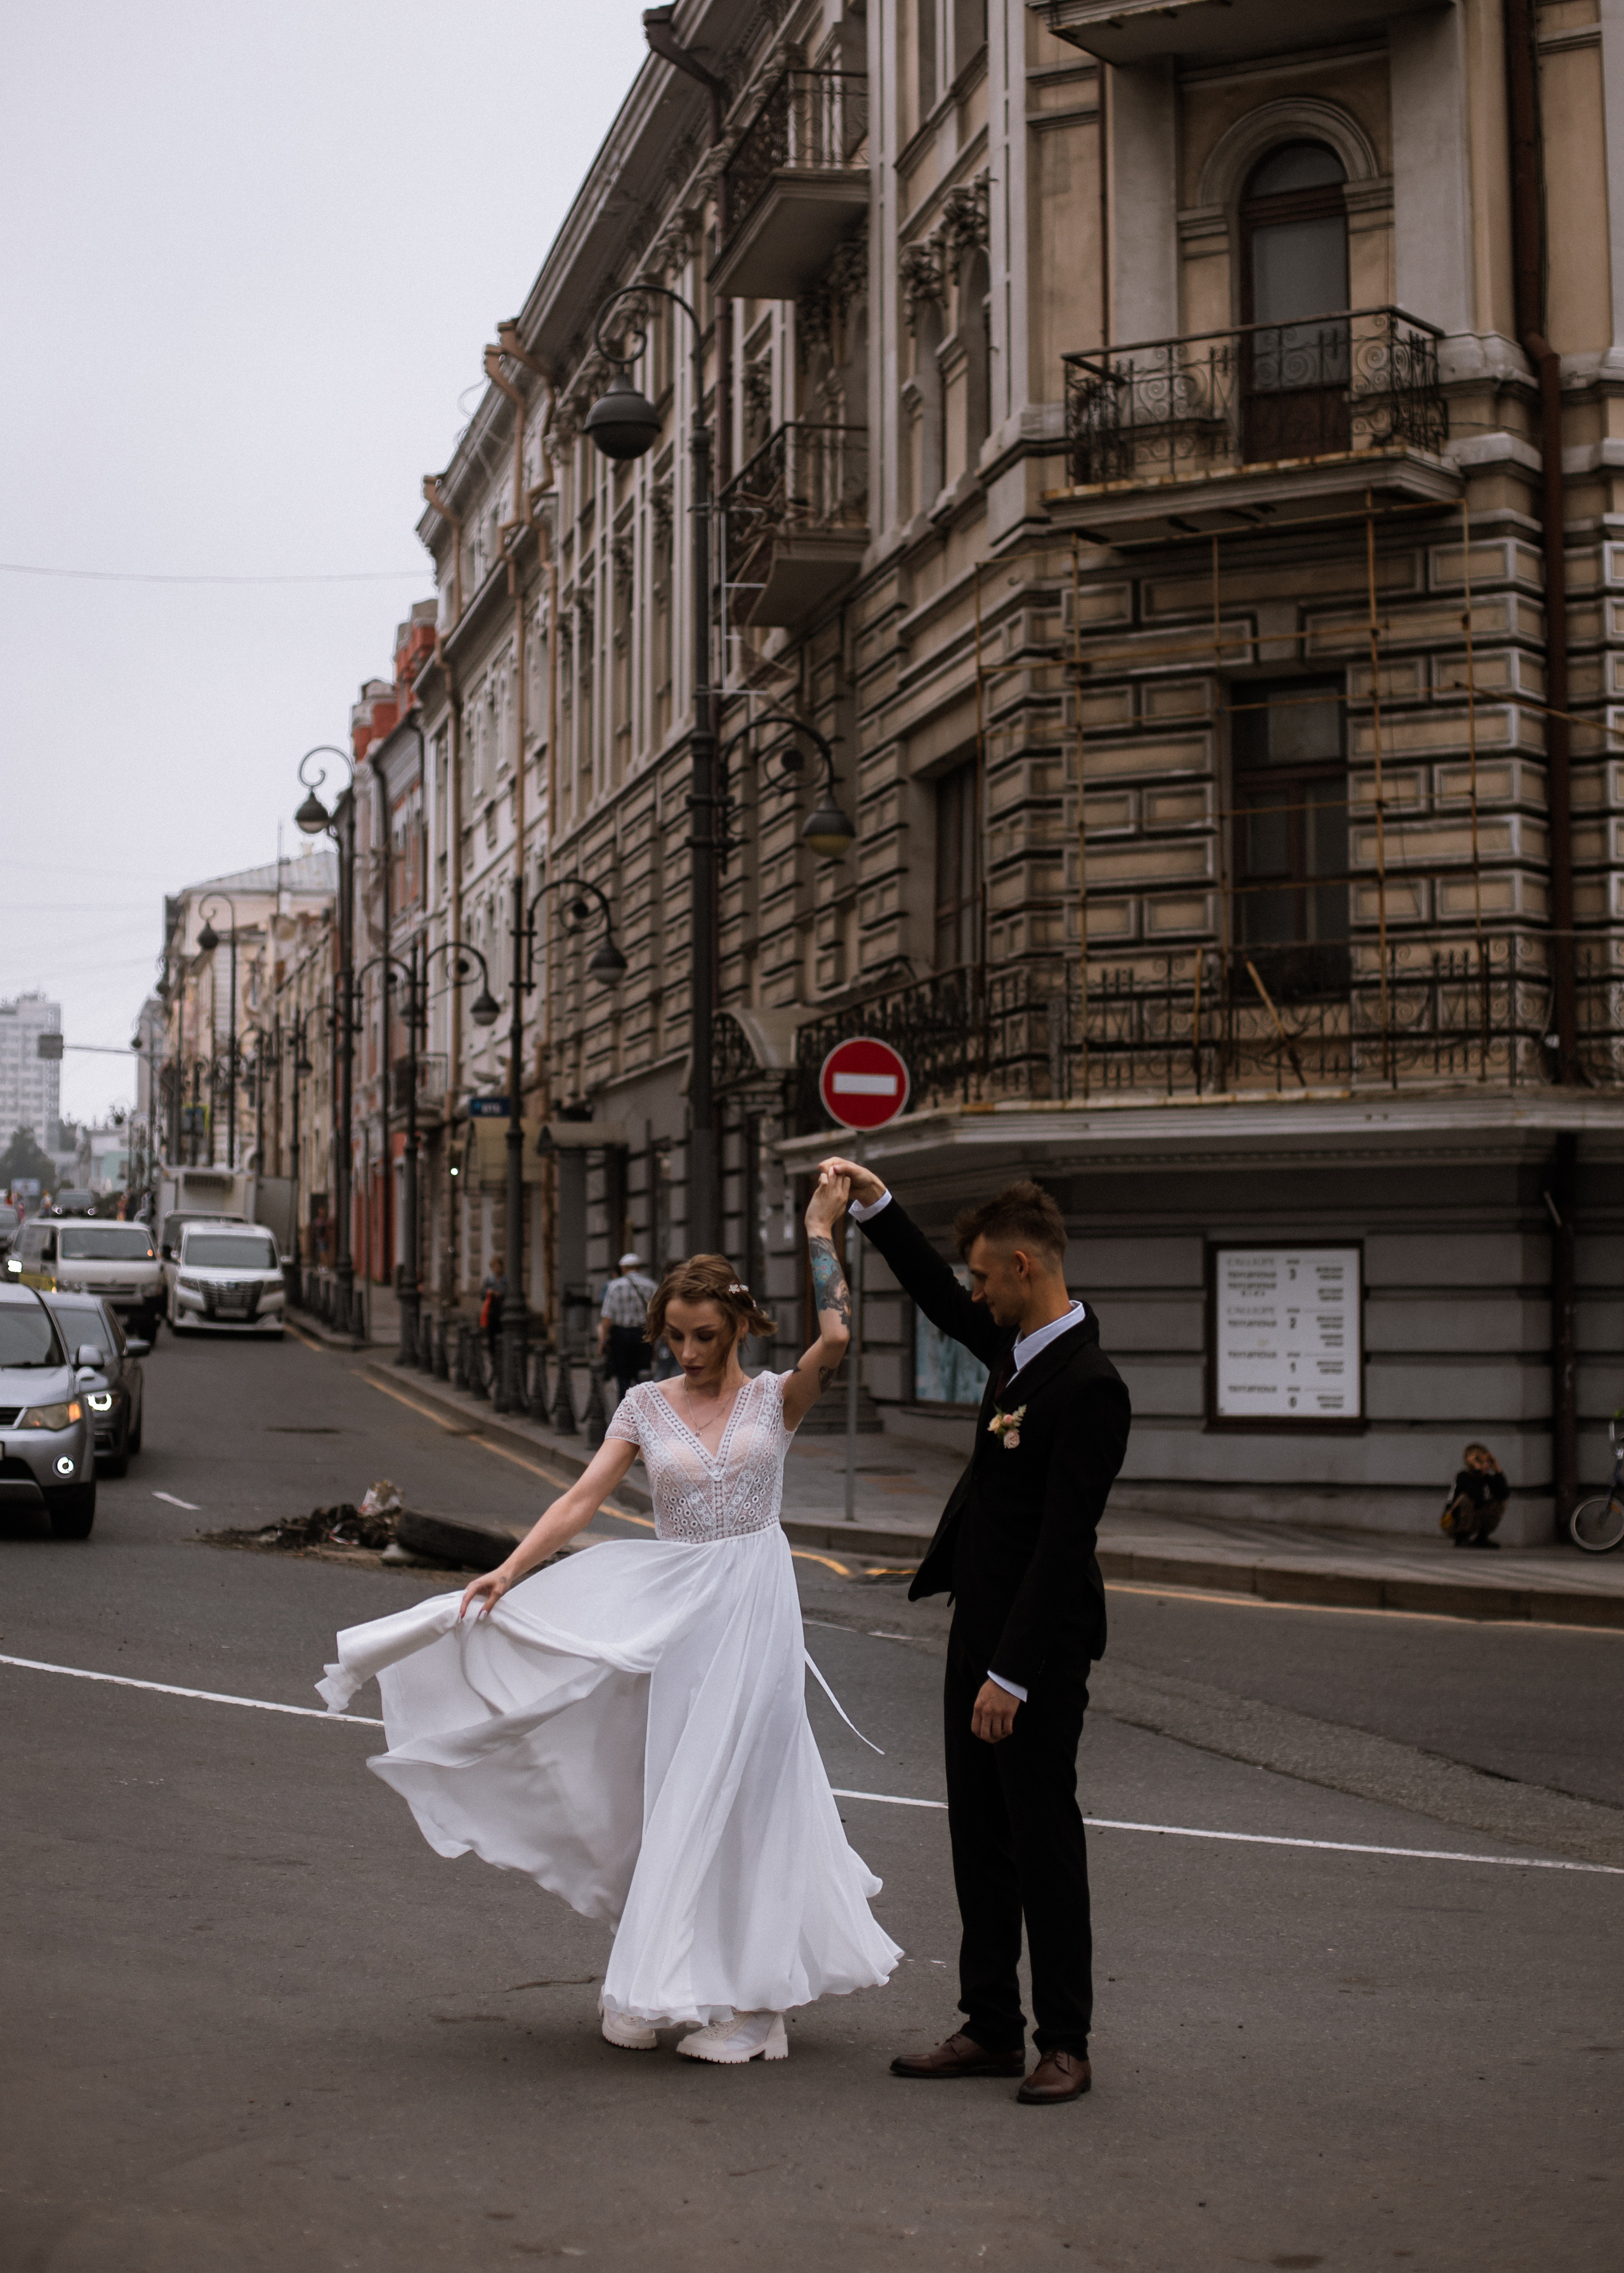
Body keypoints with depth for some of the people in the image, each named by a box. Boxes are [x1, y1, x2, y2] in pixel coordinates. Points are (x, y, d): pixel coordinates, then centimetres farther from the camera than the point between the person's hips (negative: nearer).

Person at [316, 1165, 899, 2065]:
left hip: (752, 1607, -2)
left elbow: (834, 1341, -19)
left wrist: (820, 1236, -14)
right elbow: (583, 1497, -1)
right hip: (670, 1607, 2)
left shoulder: (775, 1398, 0)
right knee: (668, 1791, 5)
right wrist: (509, 1570, -12)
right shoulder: (647, 1405, 6)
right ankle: (659, 1990, 15)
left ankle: (740, 1998, 8)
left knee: (729, 1789, -2)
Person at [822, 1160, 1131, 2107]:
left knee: (1044, 1841, 0)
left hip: (1039, 1647, -9)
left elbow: (1064, 1543, -24)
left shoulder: (1089, 1386, -21)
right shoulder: (1020, 1344, 6)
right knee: (980, 1839, 13)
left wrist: (1012, 1672, -23)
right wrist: (875, 1204, 22)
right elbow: (944, 1302, 27)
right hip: (982, 1630, 9)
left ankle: (1065, 2044, 12)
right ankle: (992, 2029, 22)